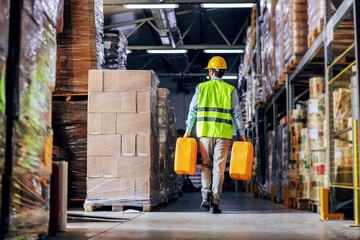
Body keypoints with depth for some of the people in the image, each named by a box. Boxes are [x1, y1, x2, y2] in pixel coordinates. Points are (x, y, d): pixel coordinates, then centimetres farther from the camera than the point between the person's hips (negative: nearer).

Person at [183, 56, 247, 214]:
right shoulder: (230, 90, 5)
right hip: (224, 133, 0)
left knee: (206, 165, 14)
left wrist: (187, 131, 9)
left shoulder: (201, 87, 6)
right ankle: (215, 203, -2)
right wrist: (242, 133, 3)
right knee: (219, 167, 1)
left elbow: (192, 111, 4)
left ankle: (206, 195, -2)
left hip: (205, 131, 1)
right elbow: (236, 113, 1)